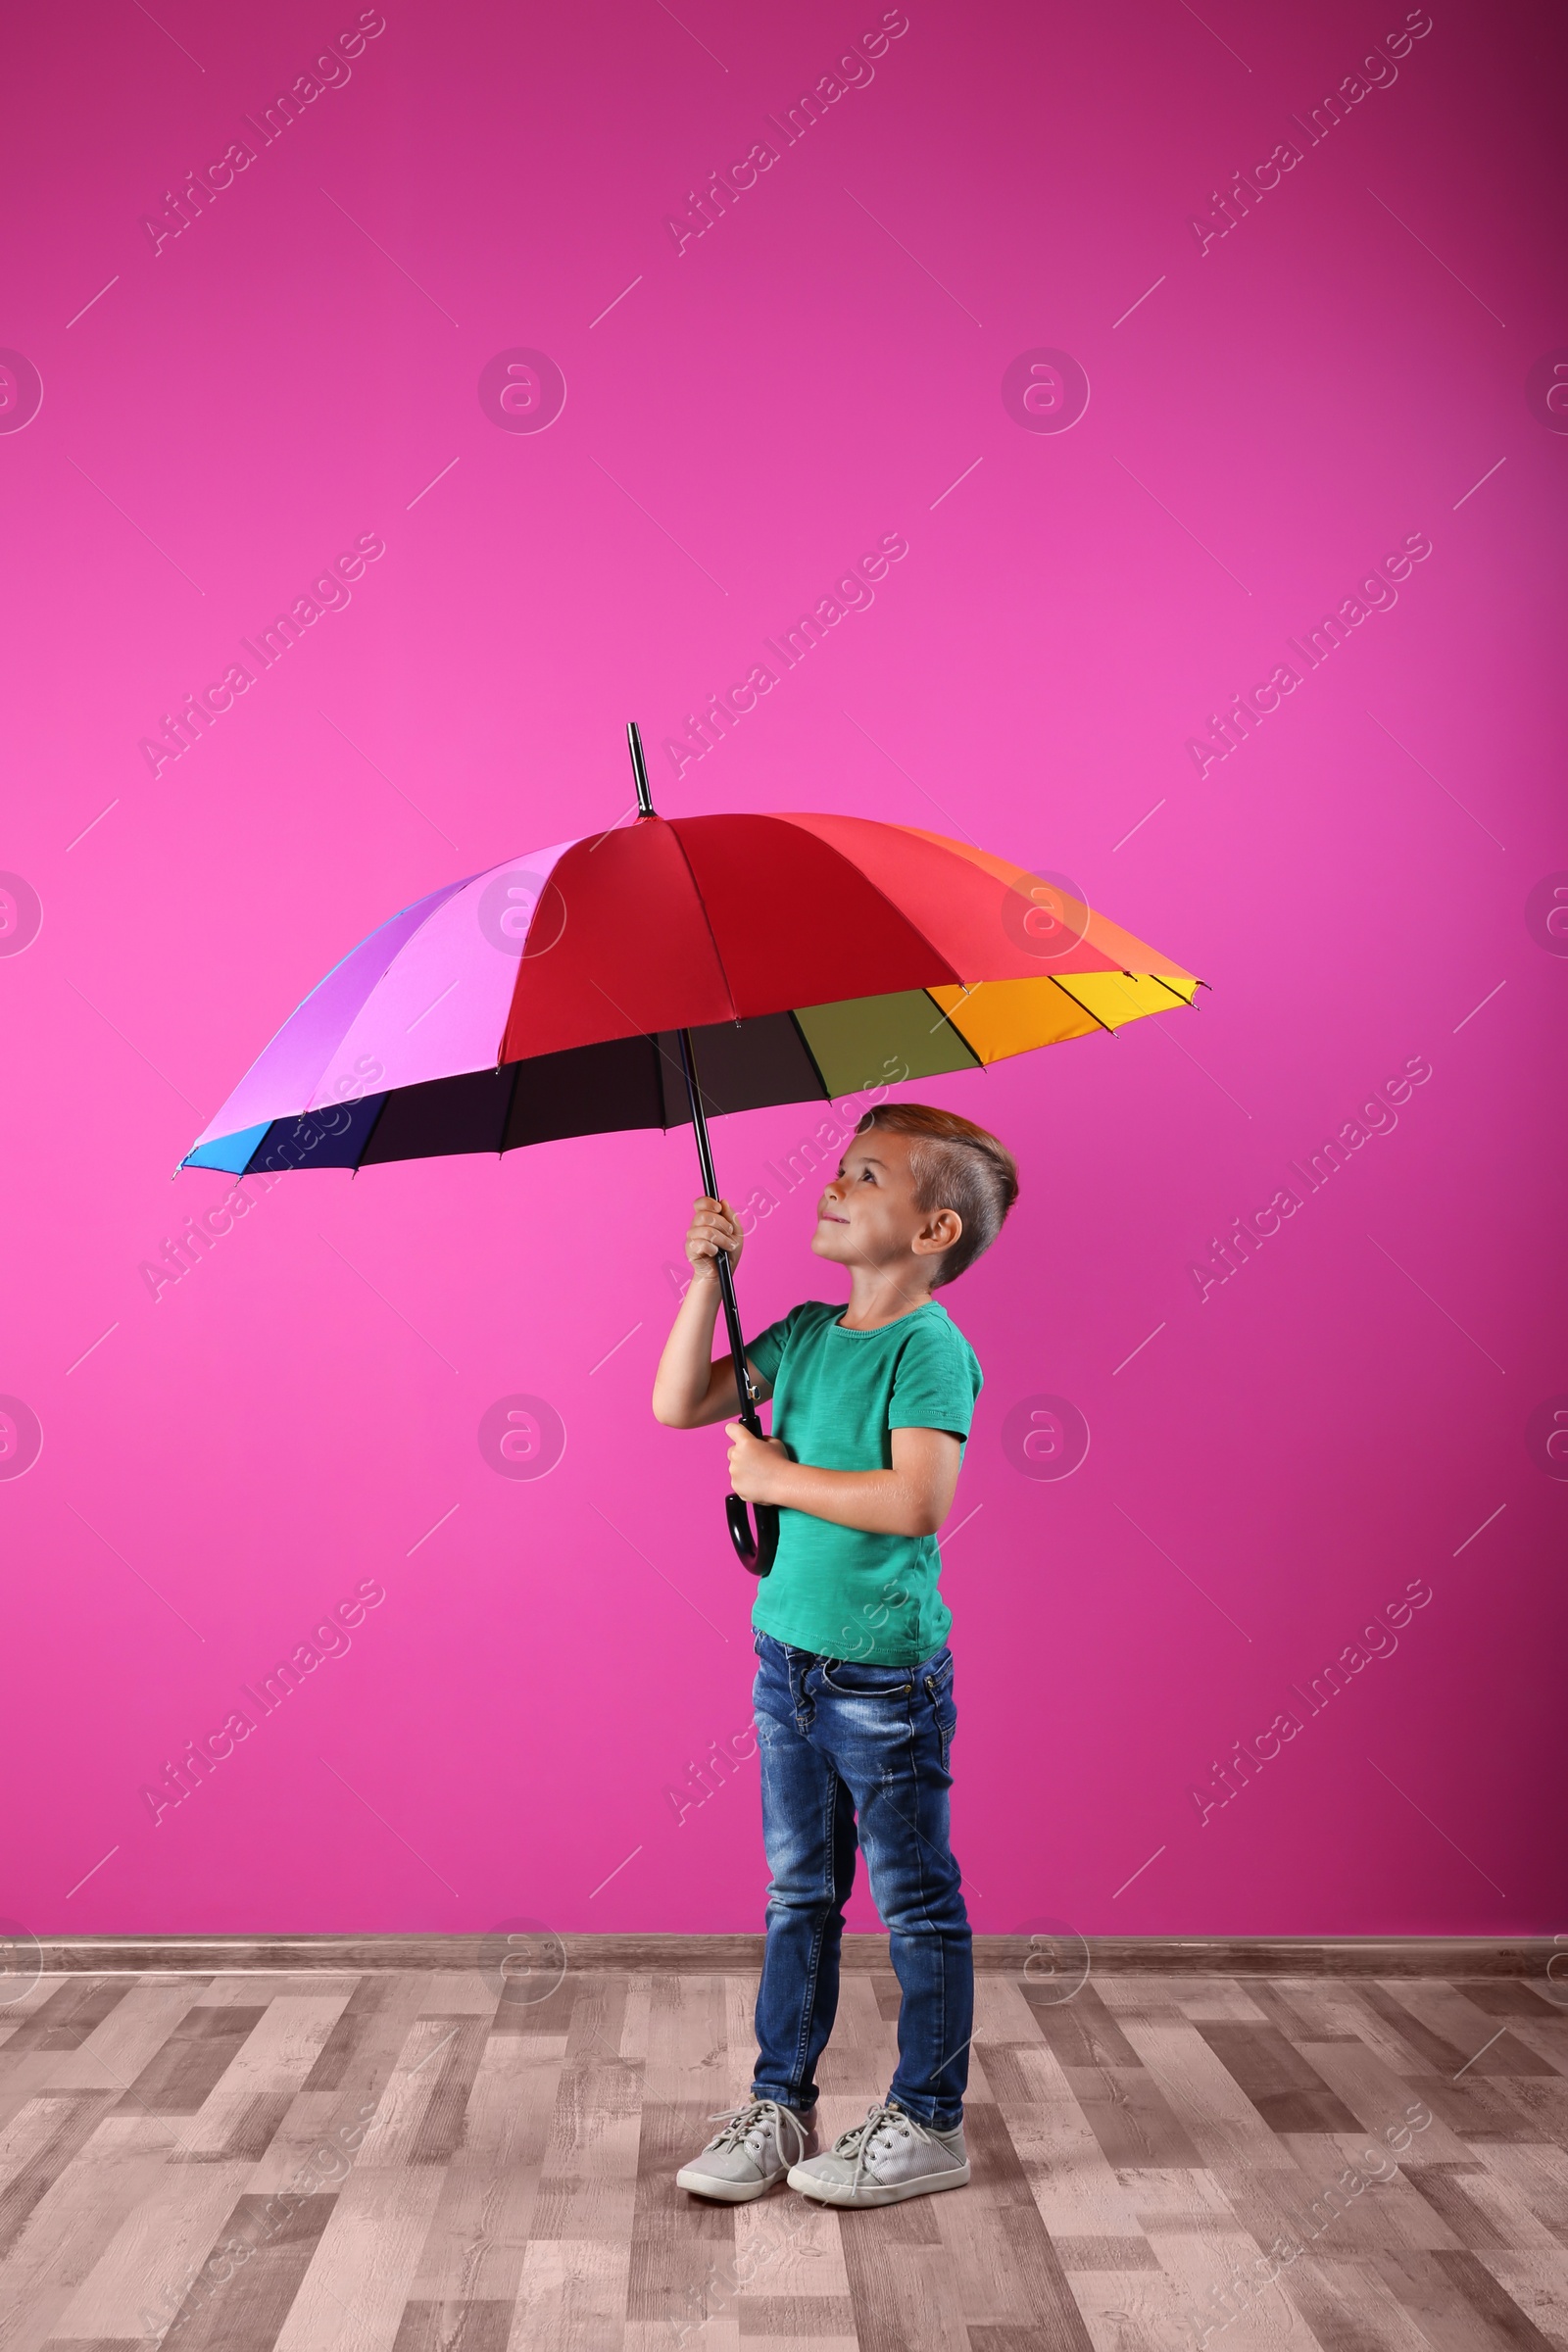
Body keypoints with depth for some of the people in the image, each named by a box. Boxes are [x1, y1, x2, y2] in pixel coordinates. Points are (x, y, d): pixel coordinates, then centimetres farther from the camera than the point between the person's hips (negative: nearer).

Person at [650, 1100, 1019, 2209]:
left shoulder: (931, 1347, -16)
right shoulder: (808, 1330, 7)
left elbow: (919, 1500, -28)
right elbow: (679, 1405, 9)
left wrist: (780, 1475, -19)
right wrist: (709, 1276, 0)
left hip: (885, 1675, -7)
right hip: (790, 1654, 7)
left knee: (917, 1904, 8)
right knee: (798, 1894, 18)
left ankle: (930, 2124, 23)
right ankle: (779, 2104, 31)